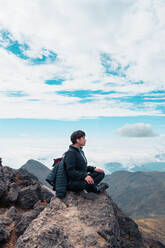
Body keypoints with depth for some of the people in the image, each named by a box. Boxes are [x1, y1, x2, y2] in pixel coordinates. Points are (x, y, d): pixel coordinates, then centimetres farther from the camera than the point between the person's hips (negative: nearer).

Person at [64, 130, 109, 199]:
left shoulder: (80, 151, 12)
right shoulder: (70, 153, -18)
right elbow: (70, 171, -25)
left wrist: (94, 169, 5)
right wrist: (85, 176, -36)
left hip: (81, 179, 10)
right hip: (72, 182, -10)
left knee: (101, 173, 4)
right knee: (89, 182, -36)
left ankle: (87, 189, -13)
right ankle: (96, 189, -2)